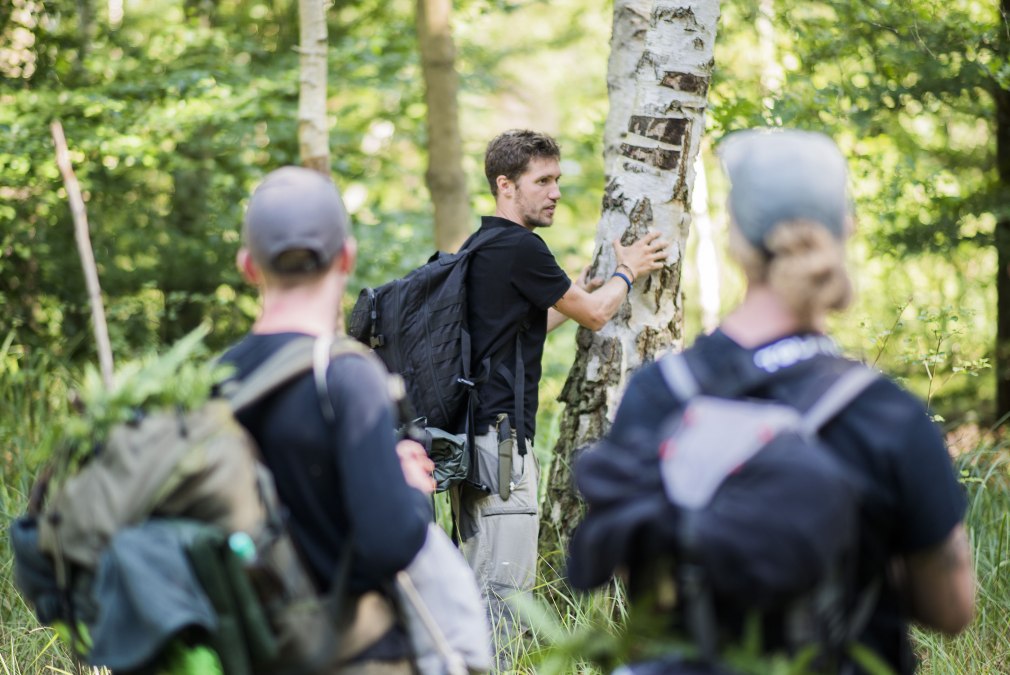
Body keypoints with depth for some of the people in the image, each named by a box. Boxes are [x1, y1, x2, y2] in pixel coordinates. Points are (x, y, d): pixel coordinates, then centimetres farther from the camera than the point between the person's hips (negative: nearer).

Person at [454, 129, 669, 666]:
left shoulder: (481, 248, 17)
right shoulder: (520, 248, -13)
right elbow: (595, 314, -1)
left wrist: (580, 292, 33)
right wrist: (628, 271, 17)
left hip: (470, 432, 10)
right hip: (502, 434, -10)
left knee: (481, 578, 14)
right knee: (503, 583, -10)